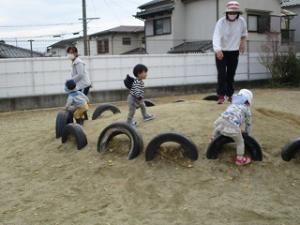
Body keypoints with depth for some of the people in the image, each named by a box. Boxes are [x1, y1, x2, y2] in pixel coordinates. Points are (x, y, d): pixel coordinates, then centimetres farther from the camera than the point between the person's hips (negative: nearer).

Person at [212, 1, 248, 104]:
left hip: (234, 52, 3)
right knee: (222, 74, -10)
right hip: (221, 52, -3)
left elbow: (244, 32, 17)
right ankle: (221, 96, -5)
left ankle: (230, 95, 21)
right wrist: (218, 50, -49)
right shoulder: (221, 22, -20)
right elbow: (216, 37, -34)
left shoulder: (241, 21, -7)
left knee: (231, 75, 8)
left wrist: (243, 41, 22)